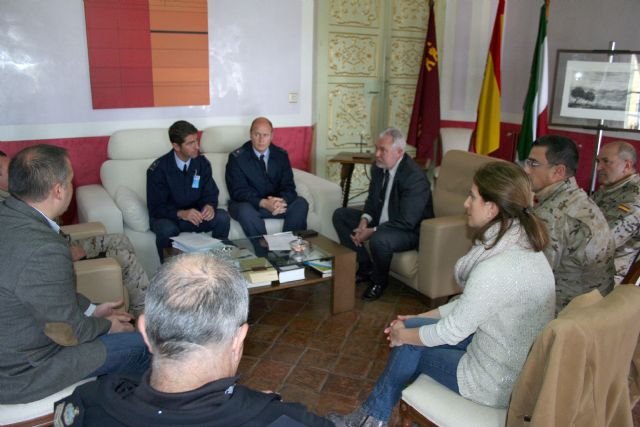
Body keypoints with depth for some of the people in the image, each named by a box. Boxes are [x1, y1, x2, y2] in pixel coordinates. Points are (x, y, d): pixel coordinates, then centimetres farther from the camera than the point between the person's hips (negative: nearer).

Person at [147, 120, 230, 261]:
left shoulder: (202, 163, -3)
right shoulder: (158, 169, -14)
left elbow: (210, 193, 1)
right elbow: (155, 207, -15)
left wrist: (210, 206, -25)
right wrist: (181, 213, -34)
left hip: (194, 215, 3)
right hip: (168, 218, -3)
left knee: (222, 217, -23)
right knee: (167, 229, -37)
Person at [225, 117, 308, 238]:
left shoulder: (281, 155, 2)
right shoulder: (237, 157, -8)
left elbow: (288, 187, -3)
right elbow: (238, 191, -15)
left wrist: (281, 201, -29)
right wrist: (264, 203, -32)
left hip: (275, 202, 3)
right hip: (247, 204, -3)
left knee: (301, 204, -22)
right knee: (245, 211, -37)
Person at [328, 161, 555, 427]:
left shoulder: (495, 269, -31)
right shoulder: (522, 245, -1)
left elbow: (452, 331, -20)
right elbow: (468, 304, 8)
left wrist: (404, 335, -2)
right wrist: (416, 319, 9)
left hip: (498, 384, -8)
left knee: (409, 346, 6)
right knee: (414, 328, 9)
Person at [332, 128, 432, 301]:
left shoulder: (414, 177, -27)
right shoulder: (378, 167, -3)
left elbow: (406, 222, -29)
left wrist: (372, 231, -26)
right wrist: (364, 220, -9)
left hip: (410, 230, -9)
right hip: (382, 220, 9)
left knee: (378, 240, -38)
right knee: (340, 215, 4)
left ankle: (379, 280, -4)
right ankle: (366, 268, 8)